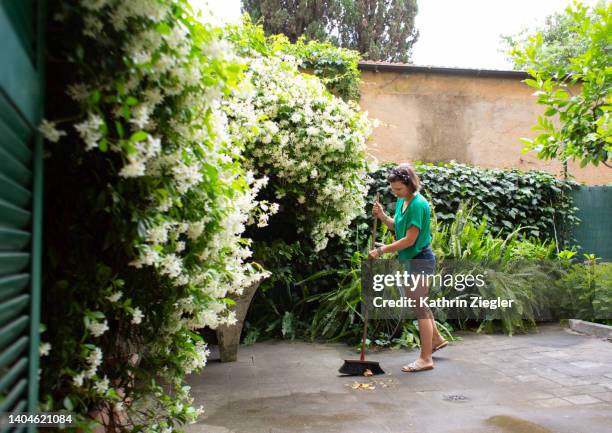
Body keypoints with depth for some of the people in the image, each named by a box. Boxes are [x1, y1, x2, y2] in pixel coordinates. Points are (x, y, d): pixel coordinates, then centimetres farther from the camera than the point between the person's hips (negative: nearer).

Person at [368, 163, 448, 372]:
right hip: (410, 260, 10)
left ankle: (425, 358, 7)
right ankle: (436, 338, 42)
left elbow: (409, 239, -24)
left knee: (419, 306, -2)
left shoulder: (418, 205, -23)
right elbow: (397, 226, 15)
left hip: (419, 260, -10)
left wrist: (382, 250, -21)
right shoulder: (401, 201, 5)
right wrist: (383, 216, -3)